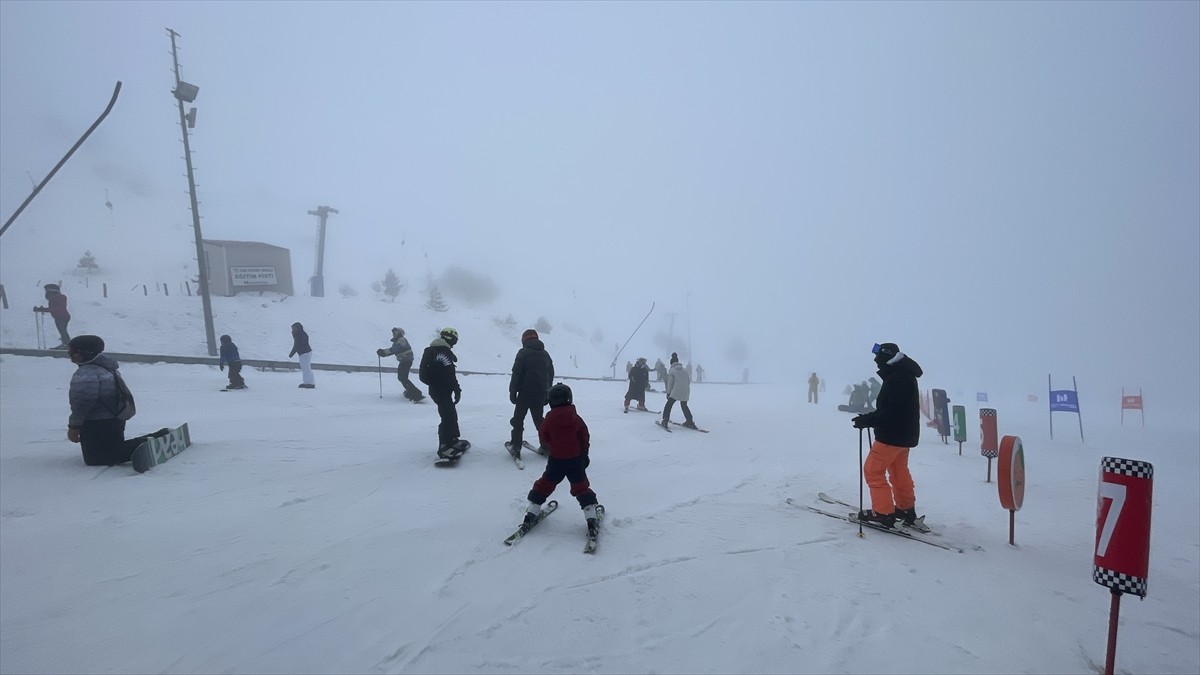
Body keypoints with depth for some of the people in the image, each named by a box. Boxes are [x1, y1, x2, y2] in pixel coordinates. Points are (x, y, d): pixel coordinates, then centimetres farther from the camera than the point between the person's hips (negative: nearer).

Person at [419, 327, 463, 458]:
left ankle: (452, 440, 34)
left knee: (451, 414, 21)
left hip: (435, 389, 10)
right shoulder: (444, 352, -19)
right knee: (448, 417, -8)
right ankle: (444, 448, -7)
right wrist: (457, 390, -17)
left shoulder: (432, 350, 14)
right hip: (442, 391, -10)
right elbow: (449, 374, -24)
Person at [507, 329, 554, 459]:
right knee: (539, 419, 17)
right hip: (541, 393, 5)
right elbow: (551, 375, 16)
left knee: (518, 419, 6)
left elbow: (516, 373, -11)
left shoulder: (523, 352, -6)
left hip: (525, 391, -5)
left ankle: (516, 447, 3)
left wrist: (512, 391, -4)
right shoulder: (545, 354, 12)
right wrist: (547, 393, 21)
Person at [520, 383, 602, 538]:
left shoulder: (549, 420, -10)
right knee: (581, 487, 7)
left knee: (544, 484, 15)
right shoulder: (576, 419, -8)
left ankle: (531, 514, 20)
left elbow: (544, 438, 0)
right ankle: (591, 520, 0)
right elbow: (585, 438, -1)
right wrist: (584, 454, 13)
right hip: (576, 459, 0)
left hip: (556, 460, 0)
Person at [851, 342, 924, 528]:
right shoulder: (905, 375, 12)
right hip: (905, 434, 11)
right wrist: (869, 417, 5)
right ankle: (906, 510, 32)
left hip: (892, 435, -11)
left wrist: (867, 420, -22)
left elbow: (891, 411, -28)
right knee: (899, 471, 22)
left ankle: (883, 512, 2)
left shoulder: (897, 379, -22)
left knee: (873, 470, -2)